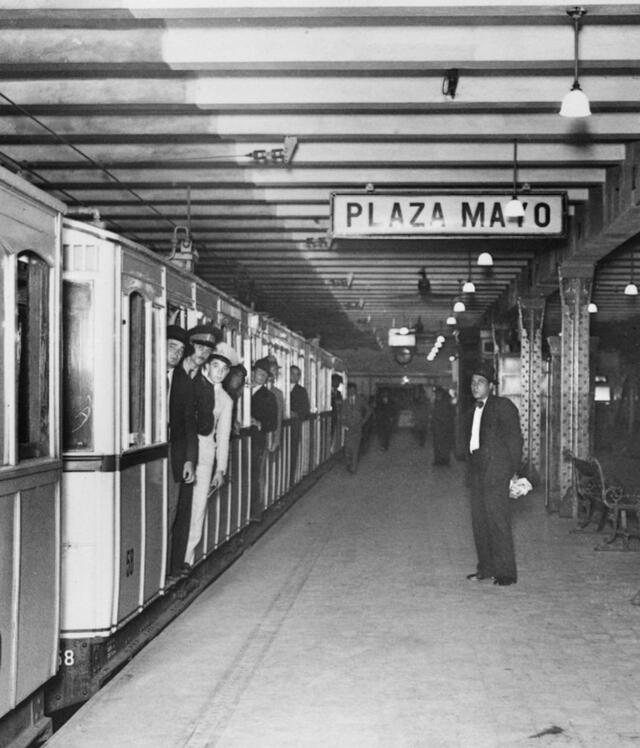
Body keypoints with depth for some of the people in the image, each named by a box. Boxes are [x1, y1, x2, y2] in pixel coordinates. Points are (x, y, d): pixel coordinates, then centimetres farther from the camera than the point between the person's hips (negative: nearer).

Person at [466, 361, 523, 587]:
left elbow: (514, 439, -6)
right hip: (477, 472, 8)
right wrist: (471, 470, 11)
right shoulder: (473, 411, 20)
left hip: (496, 471, -8)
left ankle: (506, 572, -4)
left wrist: (513, 471, -10)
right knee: (479, 521, 9)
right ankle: (486, 568, 17)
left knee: (498, 520, -9)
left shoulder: (503, 406, -3)